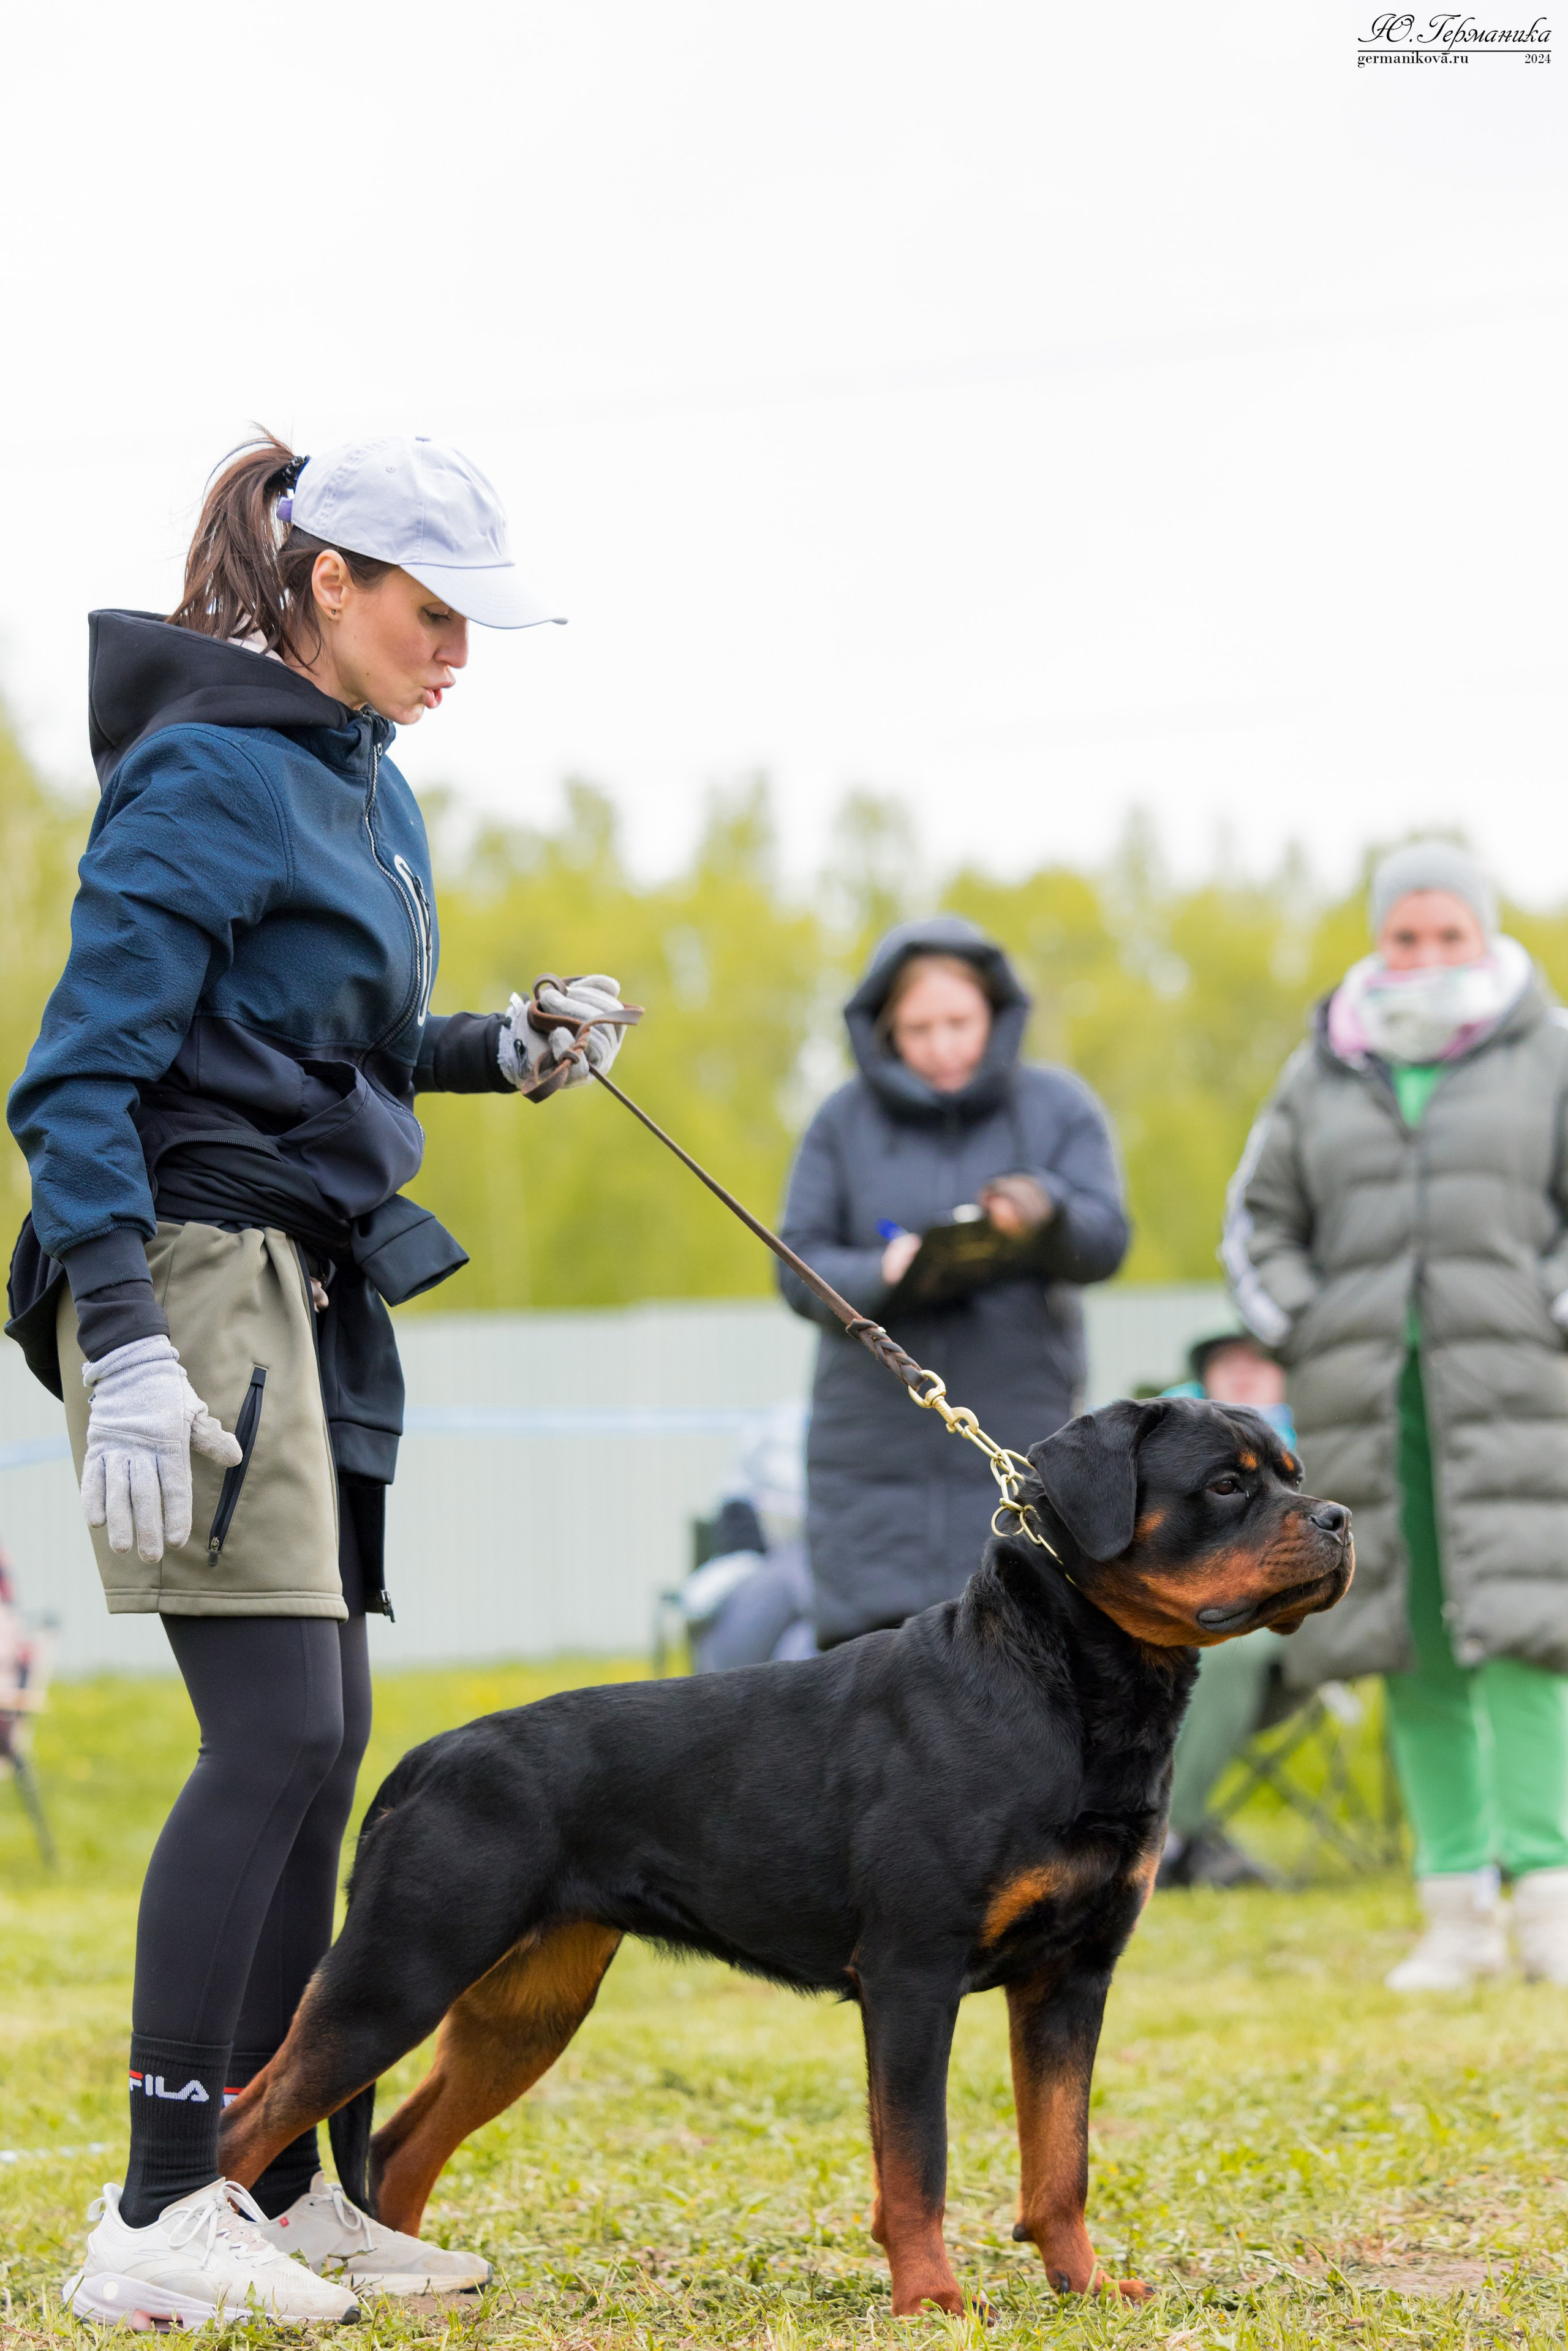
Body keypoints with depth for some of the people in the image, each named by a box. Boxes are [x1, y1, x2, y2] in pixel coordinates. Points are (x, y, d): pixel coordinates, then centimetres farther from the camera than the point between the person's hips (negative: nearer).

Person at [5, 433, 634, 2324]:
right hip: (197, 1277, -9)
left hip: (313, 1303, 9)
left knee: (319, 1746, 8)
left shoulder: (369, 788, 17)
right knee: (276, 1734, -15)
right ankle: (154, 2221, -12)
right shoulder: (209, 771, -11)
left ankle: (278, 2195, 15)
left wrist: (501, 1051, 11)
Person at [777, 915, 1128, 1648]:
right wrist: (878, 1276, -20)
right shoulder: (845, 1121, 6)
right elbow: (799, 1268, 1)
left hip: (1013, 1443, 0)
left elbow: (1106, 1241, -5)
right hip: (873, 1450, 0)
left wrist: (1046, 1211, -28)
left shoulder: (1057, 1108, 6)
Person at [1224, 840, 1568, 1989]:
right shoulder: (1326, 1073, 13)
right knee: (1414, 1650, 2)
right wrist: (1301, 1335, 4)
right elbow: (1260, 1216, 17)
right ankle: (1461, 1914, 6)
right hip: (1368, 1403, 3)